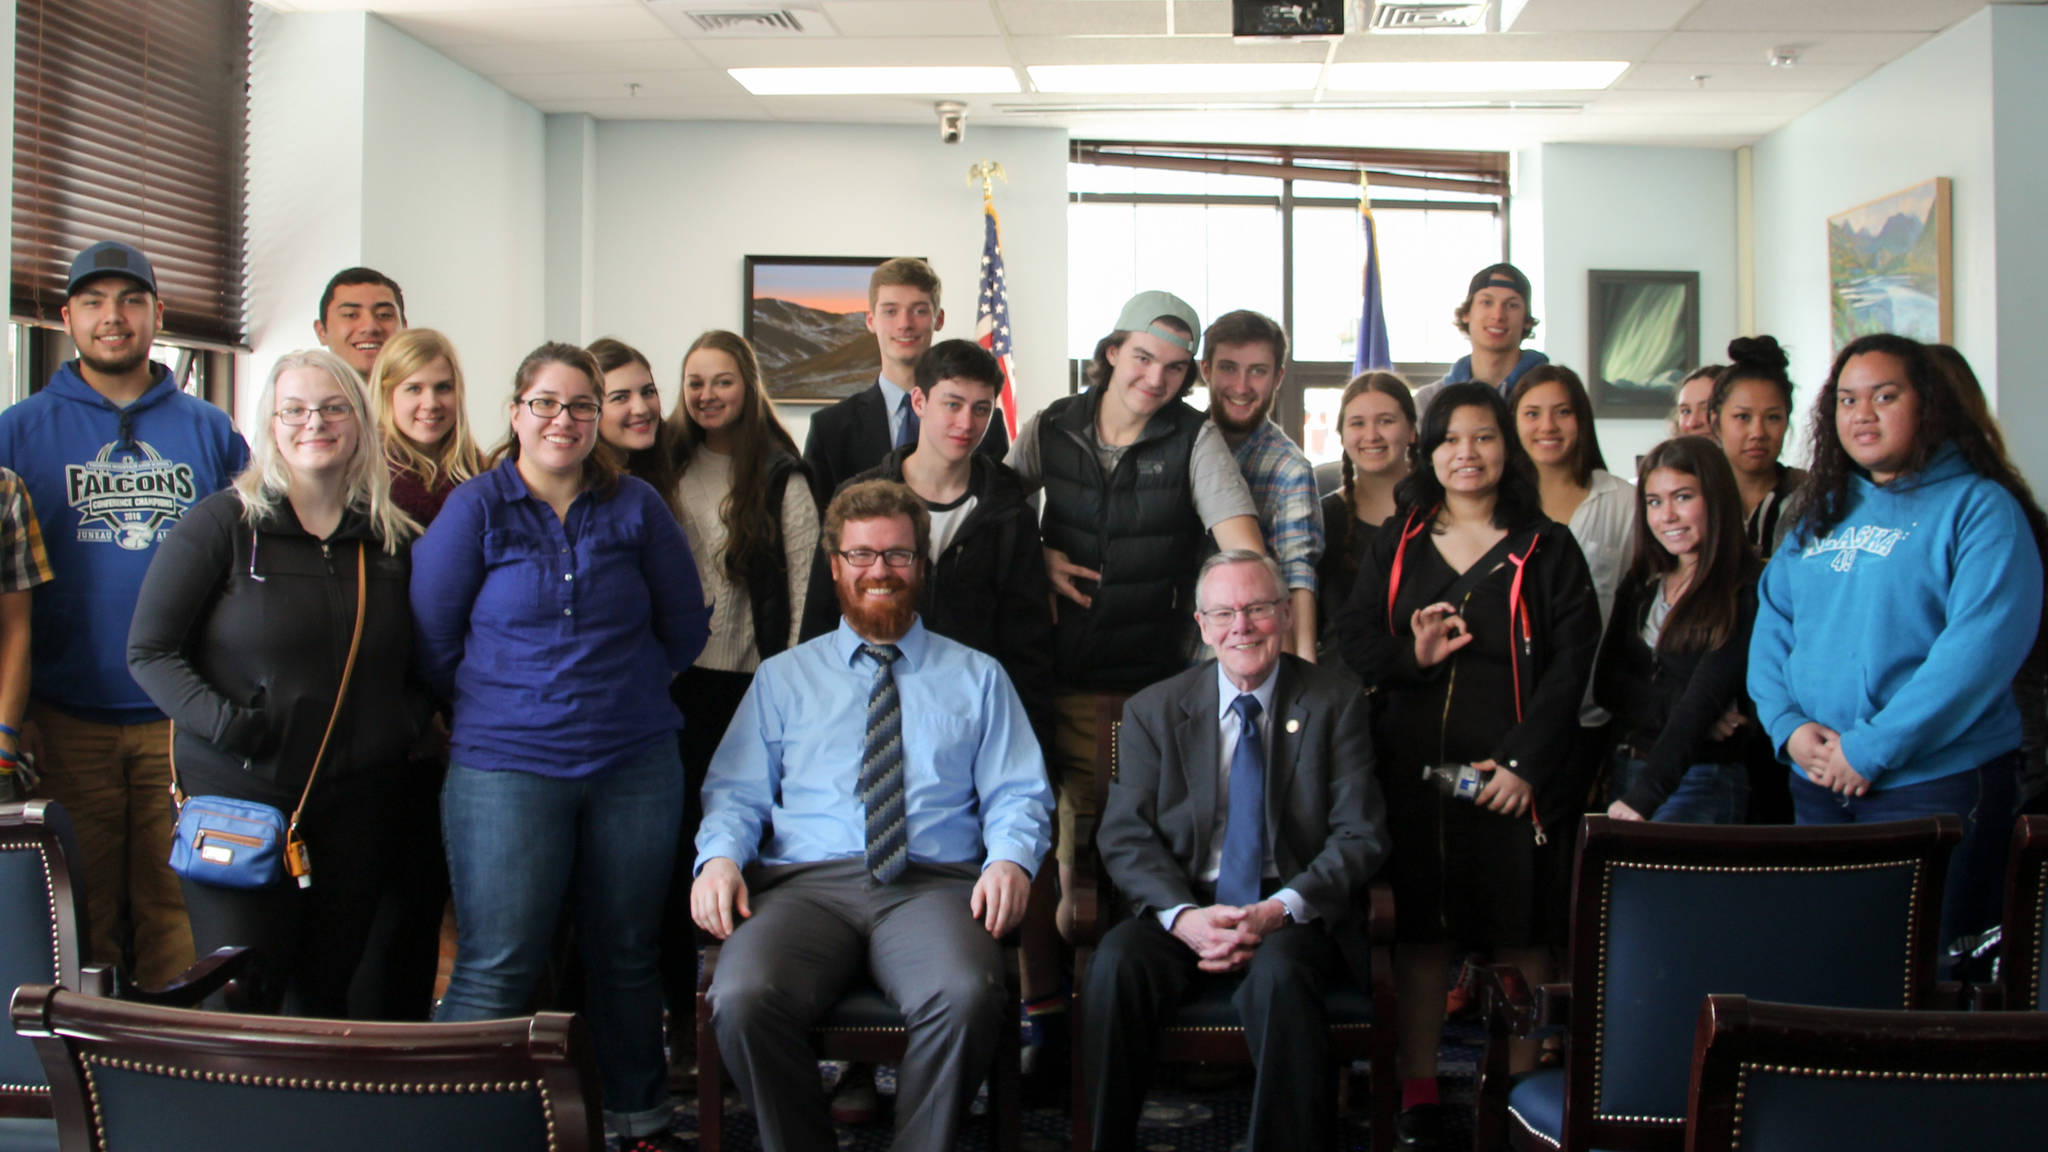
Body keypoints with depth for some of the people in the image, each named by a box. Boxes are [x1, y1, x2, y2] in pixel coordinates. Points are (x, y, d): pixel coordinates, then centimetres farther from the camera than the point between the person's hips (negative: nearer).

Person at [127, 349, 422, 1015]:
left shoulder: (391, 540, 9)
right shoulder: (222, 524, -4)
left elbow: (420, 662, 19)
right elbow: (148, 650, -5)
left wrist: (405, 723, 1)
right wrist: (226, 723, -17)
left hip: (355, 807, 4)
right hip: (239, 799, -4)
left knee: (328, 997, 12)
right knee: (240, 1004, -3)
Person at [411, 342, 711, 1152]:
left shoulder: (636, 508, 5)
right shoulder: (475, 509, -1)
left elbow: (684, 627, 13)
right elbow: (431, 639, 2)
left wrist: (620, 692, 11)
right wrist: (498, 705, 7)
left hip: (635, 766, 3)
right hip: (505, 769, -2)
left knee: (626, 955, 12)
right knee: (496, 969, -5)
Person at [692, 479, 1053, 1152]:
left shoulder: (978, 678, 21)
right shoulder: (782, 678, 23)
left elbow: (1018, 794, 13)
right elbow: (735, 791, 15)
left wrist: (1010, 858, -9)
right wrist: (719, 856, -6)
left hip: (932, 886, 0)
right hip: (805, 882, 1)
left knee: (967, 995, -36)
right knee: (744, 999, -32)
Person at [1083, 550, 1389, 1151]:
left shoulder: (1335, 705, 6)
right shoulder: (1152, 711, 10)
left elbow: (1359, 836, -1)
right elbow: (1124, 835, 2)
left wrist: (1279, 911, -18)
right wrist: (1183, 916, -17)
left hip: (1293, 914, -1)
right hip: (1185, 907, 2)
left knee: (1280, 973, -35)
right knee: (1116, 963, -29)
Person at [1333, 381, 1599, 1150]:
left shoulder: (1546, 548, 4)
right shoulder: (1396, 544, 12)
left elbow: (1571, 662, -2)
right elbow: (1352, 638, 10)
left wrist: (1526, 762, -11)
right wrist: (1410, 657, -12)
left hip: (1511, 775, -2)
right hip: (1412, 766, 2)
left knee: (1521, 930, 2)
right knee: (1418, 928, 5)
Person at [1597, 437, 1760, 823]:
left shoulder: (1745, 592, -9)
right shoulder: (1641, 585, 11)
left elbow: (1703, 701, -17)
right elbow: (1605, 681, 5)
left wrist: (1642, 798, -25)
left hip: (1702, 780, -6)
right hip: (1625, 770, 6)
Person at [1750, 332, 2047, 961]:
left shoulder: (1980, 507, -7)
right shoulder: (1824, 511, 14)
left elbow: (1983, 645, -18)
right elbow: (1772, 622, 10)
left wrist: (1873, 748, -19)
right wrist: (1788, 726, -7)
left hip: (1935, 780, -6)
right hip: (1818, 783, 6)